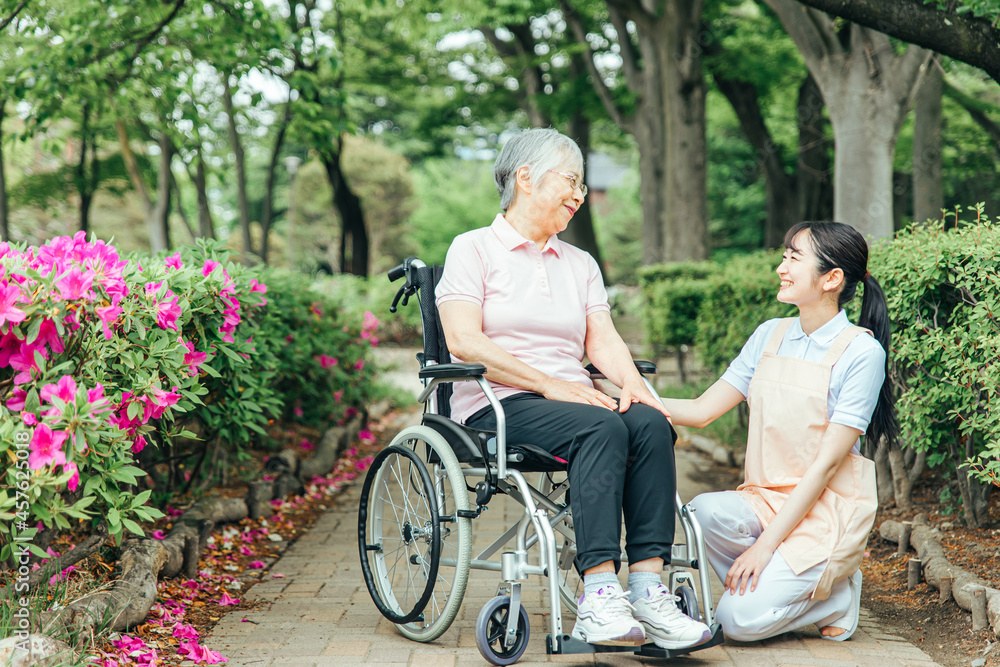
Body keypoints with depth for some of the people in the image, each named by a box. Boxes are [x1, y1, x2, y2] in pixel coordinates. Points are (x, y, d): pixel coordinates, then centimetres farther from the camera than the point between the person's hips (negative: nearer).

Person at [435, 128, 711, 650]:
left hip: (574, 399, 6)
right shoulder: (473, 249, 5)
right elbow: (464, 342, -9)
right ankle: (599, 600, -41)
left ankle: (648, 589, -34)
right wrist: (549, 384, -16)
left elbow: (603, 340, 12)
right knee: (601, 427, -34)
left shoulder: (581, 264, 24)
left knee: (650, 422, -27)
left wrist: (631, 381, -11)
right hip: (496, 406, -5)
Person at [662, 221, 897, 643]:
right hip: (767, 499, 5)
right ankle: (772, 586, -1)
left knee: (739, 620, -20)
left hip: (827, 510, -5)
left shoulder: (861, 351, -11)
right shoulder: (770, 335, 7)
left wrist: (766, 543, -18)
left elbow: (826, 464, -15)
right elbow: (701, 410, 6)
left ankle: (838, 595, 8)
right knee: (706, 512, -28)